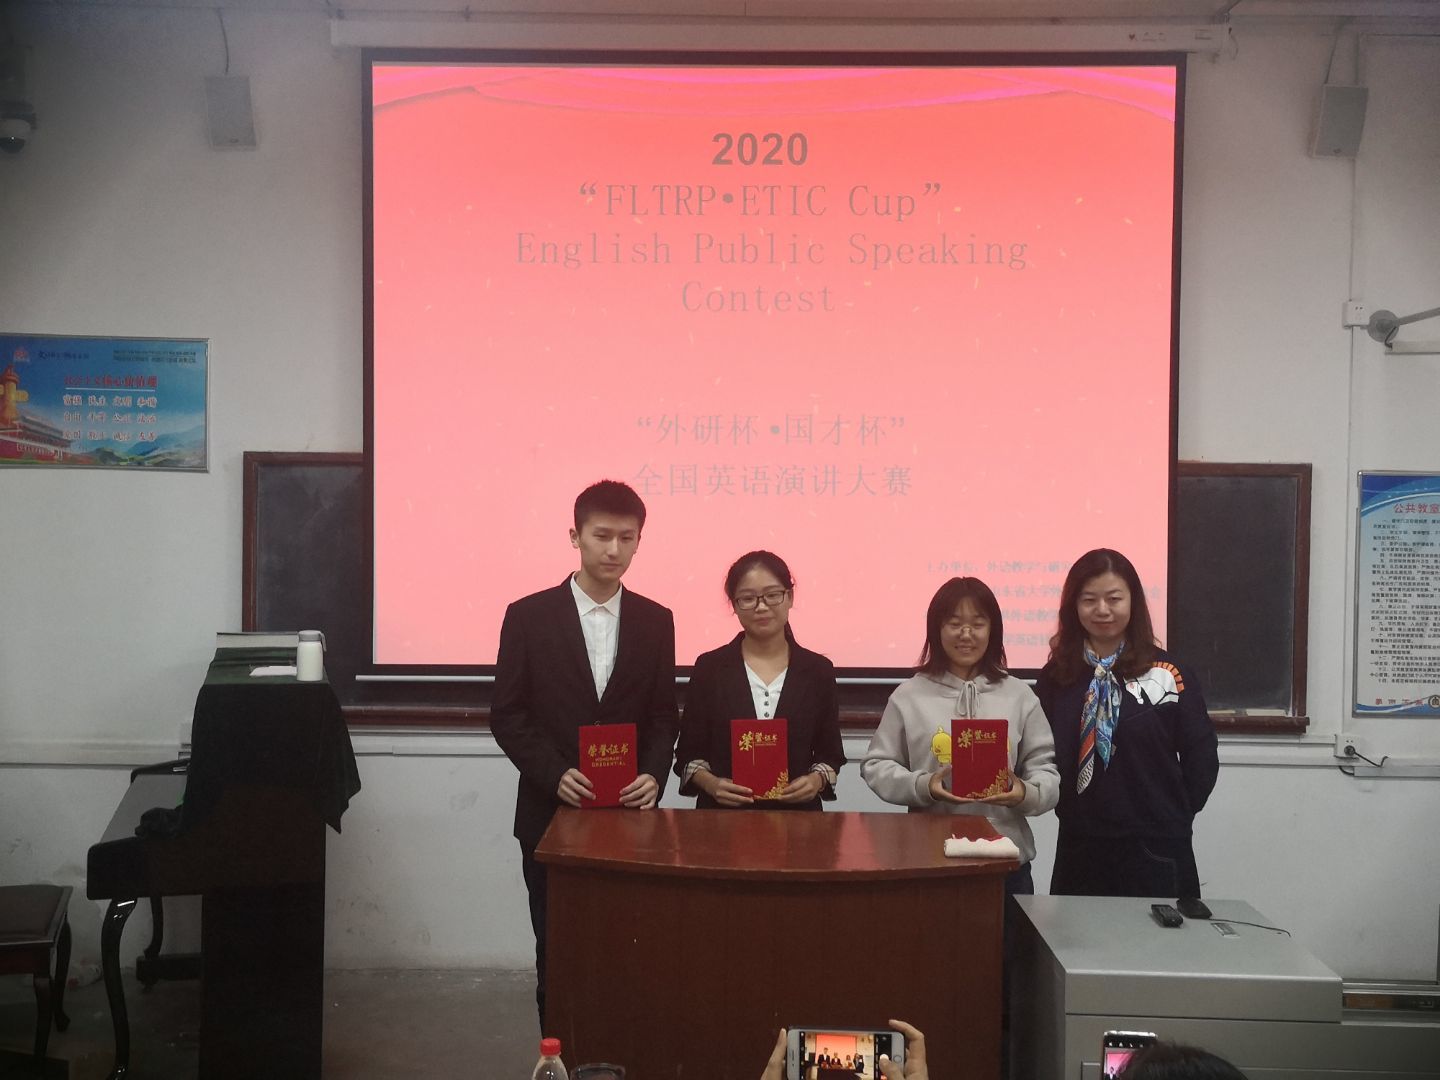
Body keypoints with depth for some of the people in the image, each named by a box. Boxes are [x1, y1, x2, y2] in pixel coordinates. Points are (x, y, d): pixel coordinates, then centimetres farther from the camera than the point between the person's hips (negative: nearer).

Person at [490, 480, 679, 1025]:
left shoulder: (655, 621, 5)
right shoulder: (528, 616, -2)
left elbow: (663, 716, 7)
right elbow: (507, 715, -2)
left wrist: (653, 776, -11)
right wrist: (555, 775, -15)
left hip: (629, 814, 1)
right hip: (551, 813, -1)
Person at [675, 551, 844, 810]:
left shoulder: (818, 670, 8)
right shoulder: (710, 667, 6)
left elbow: (831, 754, 13)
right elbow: (688, 753, 8)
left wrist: (817, 780, -7)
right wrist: (710, 783, -11)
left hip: (796, 810, 1)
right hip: (722, 816, -1)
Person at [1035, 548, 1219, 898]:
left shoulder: (1167, 673, -3)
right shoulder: (1057, 676, 4)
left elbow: (1201, 754, 2)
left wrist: (1174, 816, 3)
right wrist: (1071, 811, -1)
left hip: (1154, 847, -2)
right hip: (1079, 847, 2)